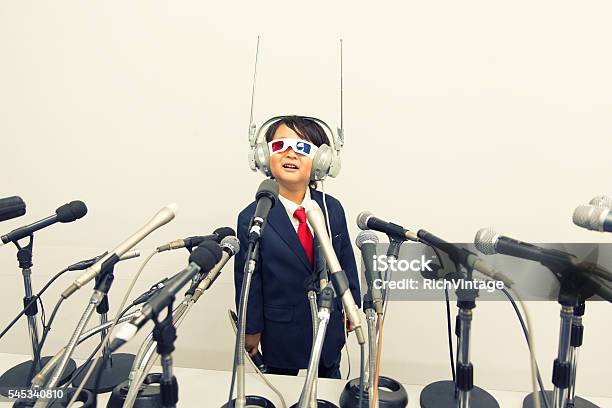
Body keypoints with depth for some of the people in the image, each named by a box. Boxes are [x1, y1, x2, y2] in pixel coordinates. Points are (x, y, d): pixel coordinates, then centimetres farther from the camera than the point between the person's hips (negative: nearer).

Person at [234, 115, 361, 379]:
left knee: (329, 379, 26)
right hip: (281, 330, -2)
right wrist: (252, 329, -5)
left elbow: (346, 261, 0)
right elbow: (247, 278, -11)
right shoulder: (251, 218, -18)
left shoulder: (333, 209, -8)